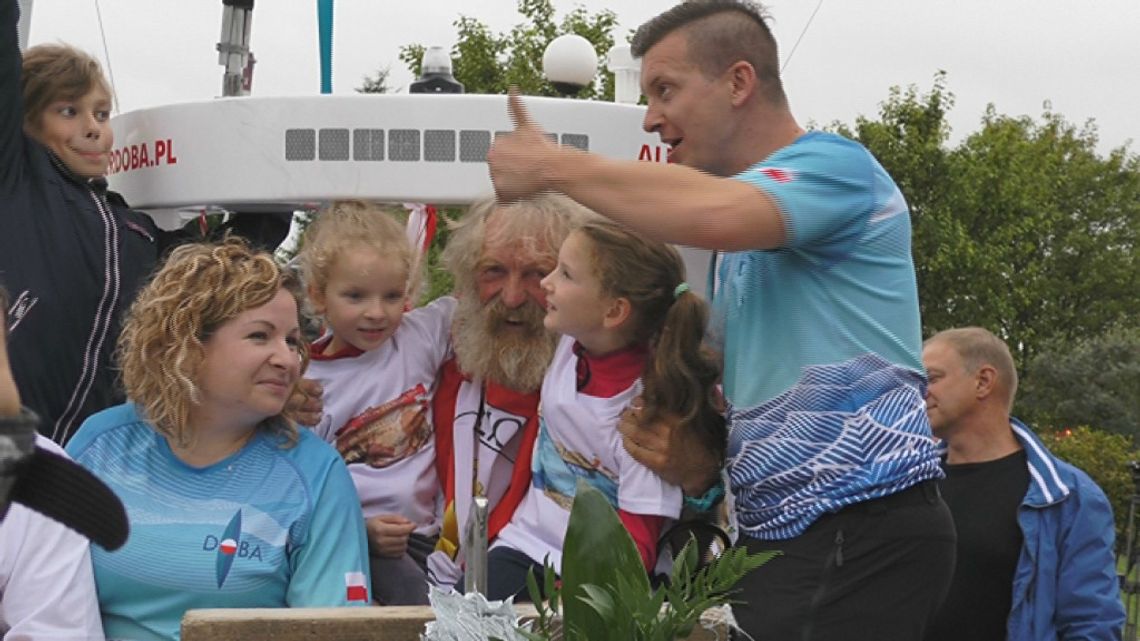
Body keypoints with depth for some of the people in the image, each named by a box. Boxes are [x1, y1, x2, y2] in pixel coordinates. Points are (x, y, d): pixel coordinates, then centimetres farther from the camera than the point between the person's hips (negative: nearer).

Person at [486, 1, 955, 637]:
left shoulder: (834, 166, -8)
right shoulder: (742, 242, 21)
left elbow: (712, 216, -30)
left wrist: (555, 165, -18)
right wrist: (698, 460, 2)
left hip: (862, 534, -9)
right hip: (780, 532, 9)